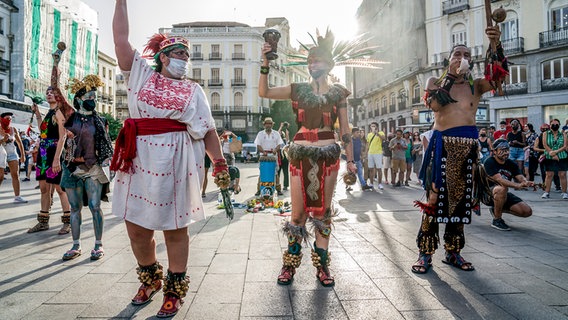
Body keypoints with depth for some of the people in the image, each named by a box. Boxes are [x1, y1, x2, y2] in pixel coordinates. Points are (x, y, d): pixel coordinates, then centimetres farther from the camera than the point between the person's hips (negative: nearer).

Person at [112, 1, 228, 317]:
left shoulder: (193, 90, 10)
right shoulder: (141, 74, 12)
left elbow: (208, 130, 6)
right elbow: (121, 38, 7)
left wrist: (220, 164, 0)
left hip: (175, 163, -2)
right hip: (139, 161, 2)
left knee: (174, 228, 5)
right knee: (136, 227, 9)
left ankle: (175, 290, 22)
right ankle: (150, 278, 35)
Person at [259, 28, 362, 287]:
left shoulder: (338, 92, 9)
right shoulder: (298, 89, 10)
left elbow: (345, 129, 8)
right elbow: (264, 92, 3)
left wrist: (350, 159, 3)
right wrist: (265, 64, -7)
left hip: (328, 154, 0)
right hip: (300, 154, 1)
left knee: (323, 210, 5)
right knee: (298, 212, 3)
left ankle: (322, 265, 17)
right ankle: (290, 264, 17)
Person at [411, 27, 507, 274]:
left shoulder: (476, 85, 13)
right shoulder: (435, 82, 8)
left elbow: (499, 75, -6)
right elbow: (434, 104, -12)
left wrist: (496, 45, -19)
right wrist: (451, 75, -7)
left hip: (468, 145, 3)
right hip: (442, 144, -3)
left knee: (461, 199, 8)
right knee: (434, 198, -8)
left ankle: (453, 252, 19)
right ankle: (425, 253, -1)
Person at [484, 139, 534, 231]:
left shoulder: (511, 164, 3)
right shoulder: (489, 162, -18)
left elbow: (520, 176, -12)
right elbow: (499, 179, -30)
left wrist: (526, 182, -36)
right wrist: (517, 185, -44)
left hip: (504, 195, 7)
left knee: (527, 211, -6)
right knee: (502, 188, -39)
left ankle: (496, 209, 15)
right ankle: (496, 220, -21)